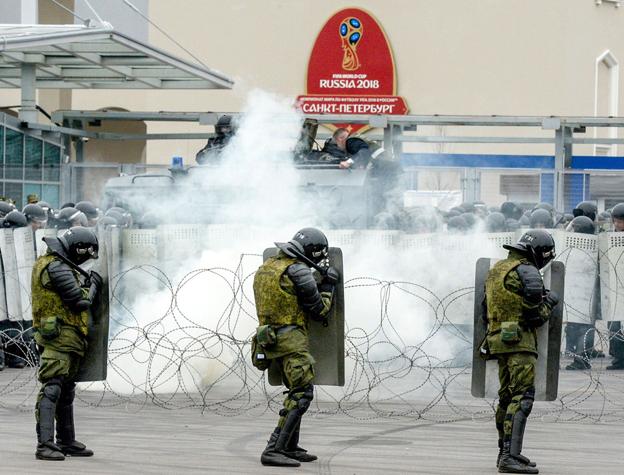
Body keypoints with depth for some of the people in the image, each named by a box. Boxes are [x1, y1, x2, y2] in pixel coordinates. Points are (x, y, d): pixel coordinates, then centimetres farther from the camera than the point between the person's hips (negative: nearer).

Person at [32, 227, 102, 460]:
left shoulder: (56, 264, 17)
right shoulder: (57, 267, -15)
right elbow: (80, 301, -16)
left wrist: (86, 283, 8)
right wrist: (93, 285, 1)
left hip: (67, 339, 11)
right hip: (60, 335, -11)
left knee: (66, 390, 17)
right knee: (52, 388, -15)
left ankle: (67, 442, 25)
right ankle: (45, 444, -21)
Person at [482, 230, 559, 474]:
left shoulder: (496, 270, 15)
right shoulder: (528, 273, -11)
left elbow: (488, 309, 21)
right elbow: (536, 316, -13)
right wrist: (549, 303, 7)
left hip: (497, 339, 9)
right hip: (520, 341, -9)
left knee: (508, 397, 16)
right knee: (522, 397, -13)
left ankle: (505, 452, 23)